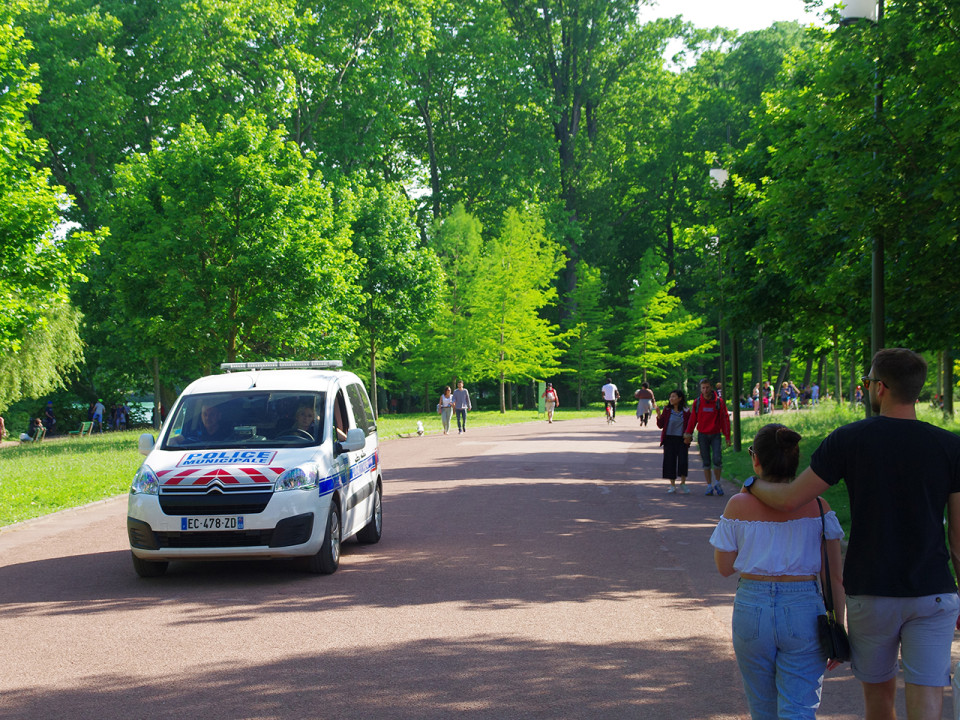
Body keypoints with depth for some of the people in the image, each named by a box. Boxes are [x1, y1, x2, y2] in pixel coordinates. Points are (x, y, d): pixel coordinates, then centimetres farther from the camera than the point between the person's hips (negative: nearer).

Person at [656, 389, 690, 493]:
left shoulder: (686, 412, 2)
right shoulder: (667, 410, 4)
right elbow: (660, 425, 1)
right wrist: (659, 415, -14)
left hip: (681, 440, -1)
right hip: (669, 440, 1)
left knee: (683, 461, -9)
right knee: (670, 461, 2)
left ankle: (683, 484, 7)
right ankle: (672, 486, 12)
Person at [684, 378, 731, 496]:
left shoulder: (719, 401, -3)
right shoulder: (697, 402, 2)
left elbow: (725, 419, 0)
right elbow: (692, 419, 7)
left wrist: (727, 437, -2)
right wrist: (688, 434, 1)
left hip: (715, 434, -2)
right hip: (702, 435, 2)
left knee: (717, 459, -12)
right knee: (706, 462, 3)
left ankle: (717, 483, 9)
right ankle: (709, 486, 10)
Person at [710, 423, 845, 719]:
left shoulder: (739, 506, -5)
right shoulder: (817, 507, -4)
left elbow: (724, 567, 6)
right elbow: (834, 577, -3)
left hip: (751, 608, 1)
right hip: (803, 611, -1)